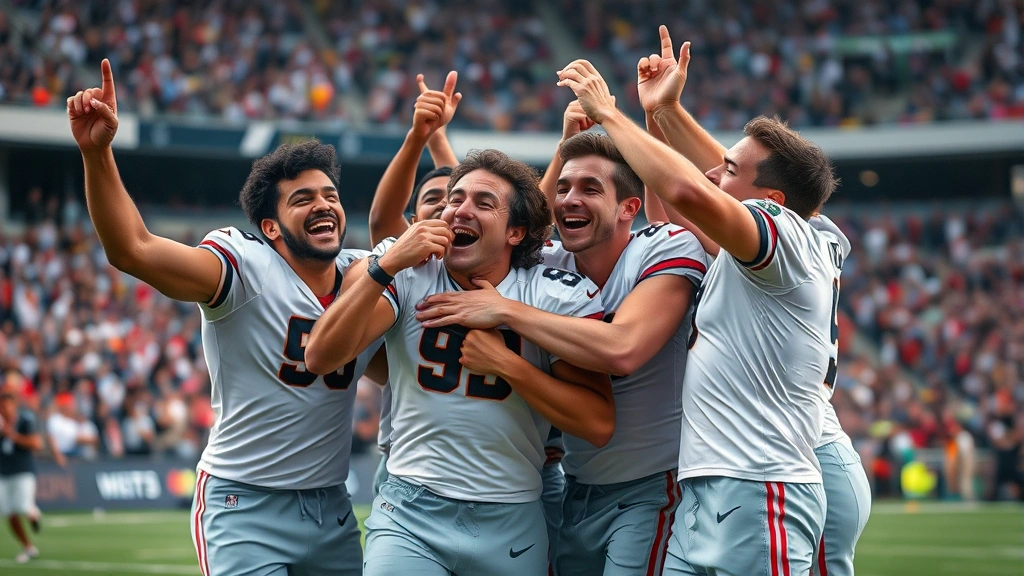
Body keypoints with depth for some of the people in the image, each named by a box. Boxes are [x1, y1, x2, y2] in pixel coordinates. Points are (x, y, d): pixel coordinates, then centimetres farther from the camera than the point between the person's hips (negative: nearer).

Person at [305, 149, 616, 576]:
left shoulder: (560, 295, -5)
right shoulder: (409, 277, -2)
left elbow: (599, 424, -11)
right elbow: (320, 358, -14)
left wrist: (504, 362, -17)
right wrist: (386, 266, -21)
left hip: (511, 524, 1)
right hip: (409, 512, 0)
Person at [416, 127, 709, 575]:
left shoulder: (671, 248, -12)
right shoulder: (548, 266, 2)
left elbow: (622, 350, -28)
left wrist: (505, 310, -23)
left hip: (650, 489, -5)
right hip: (577, 491, 6)